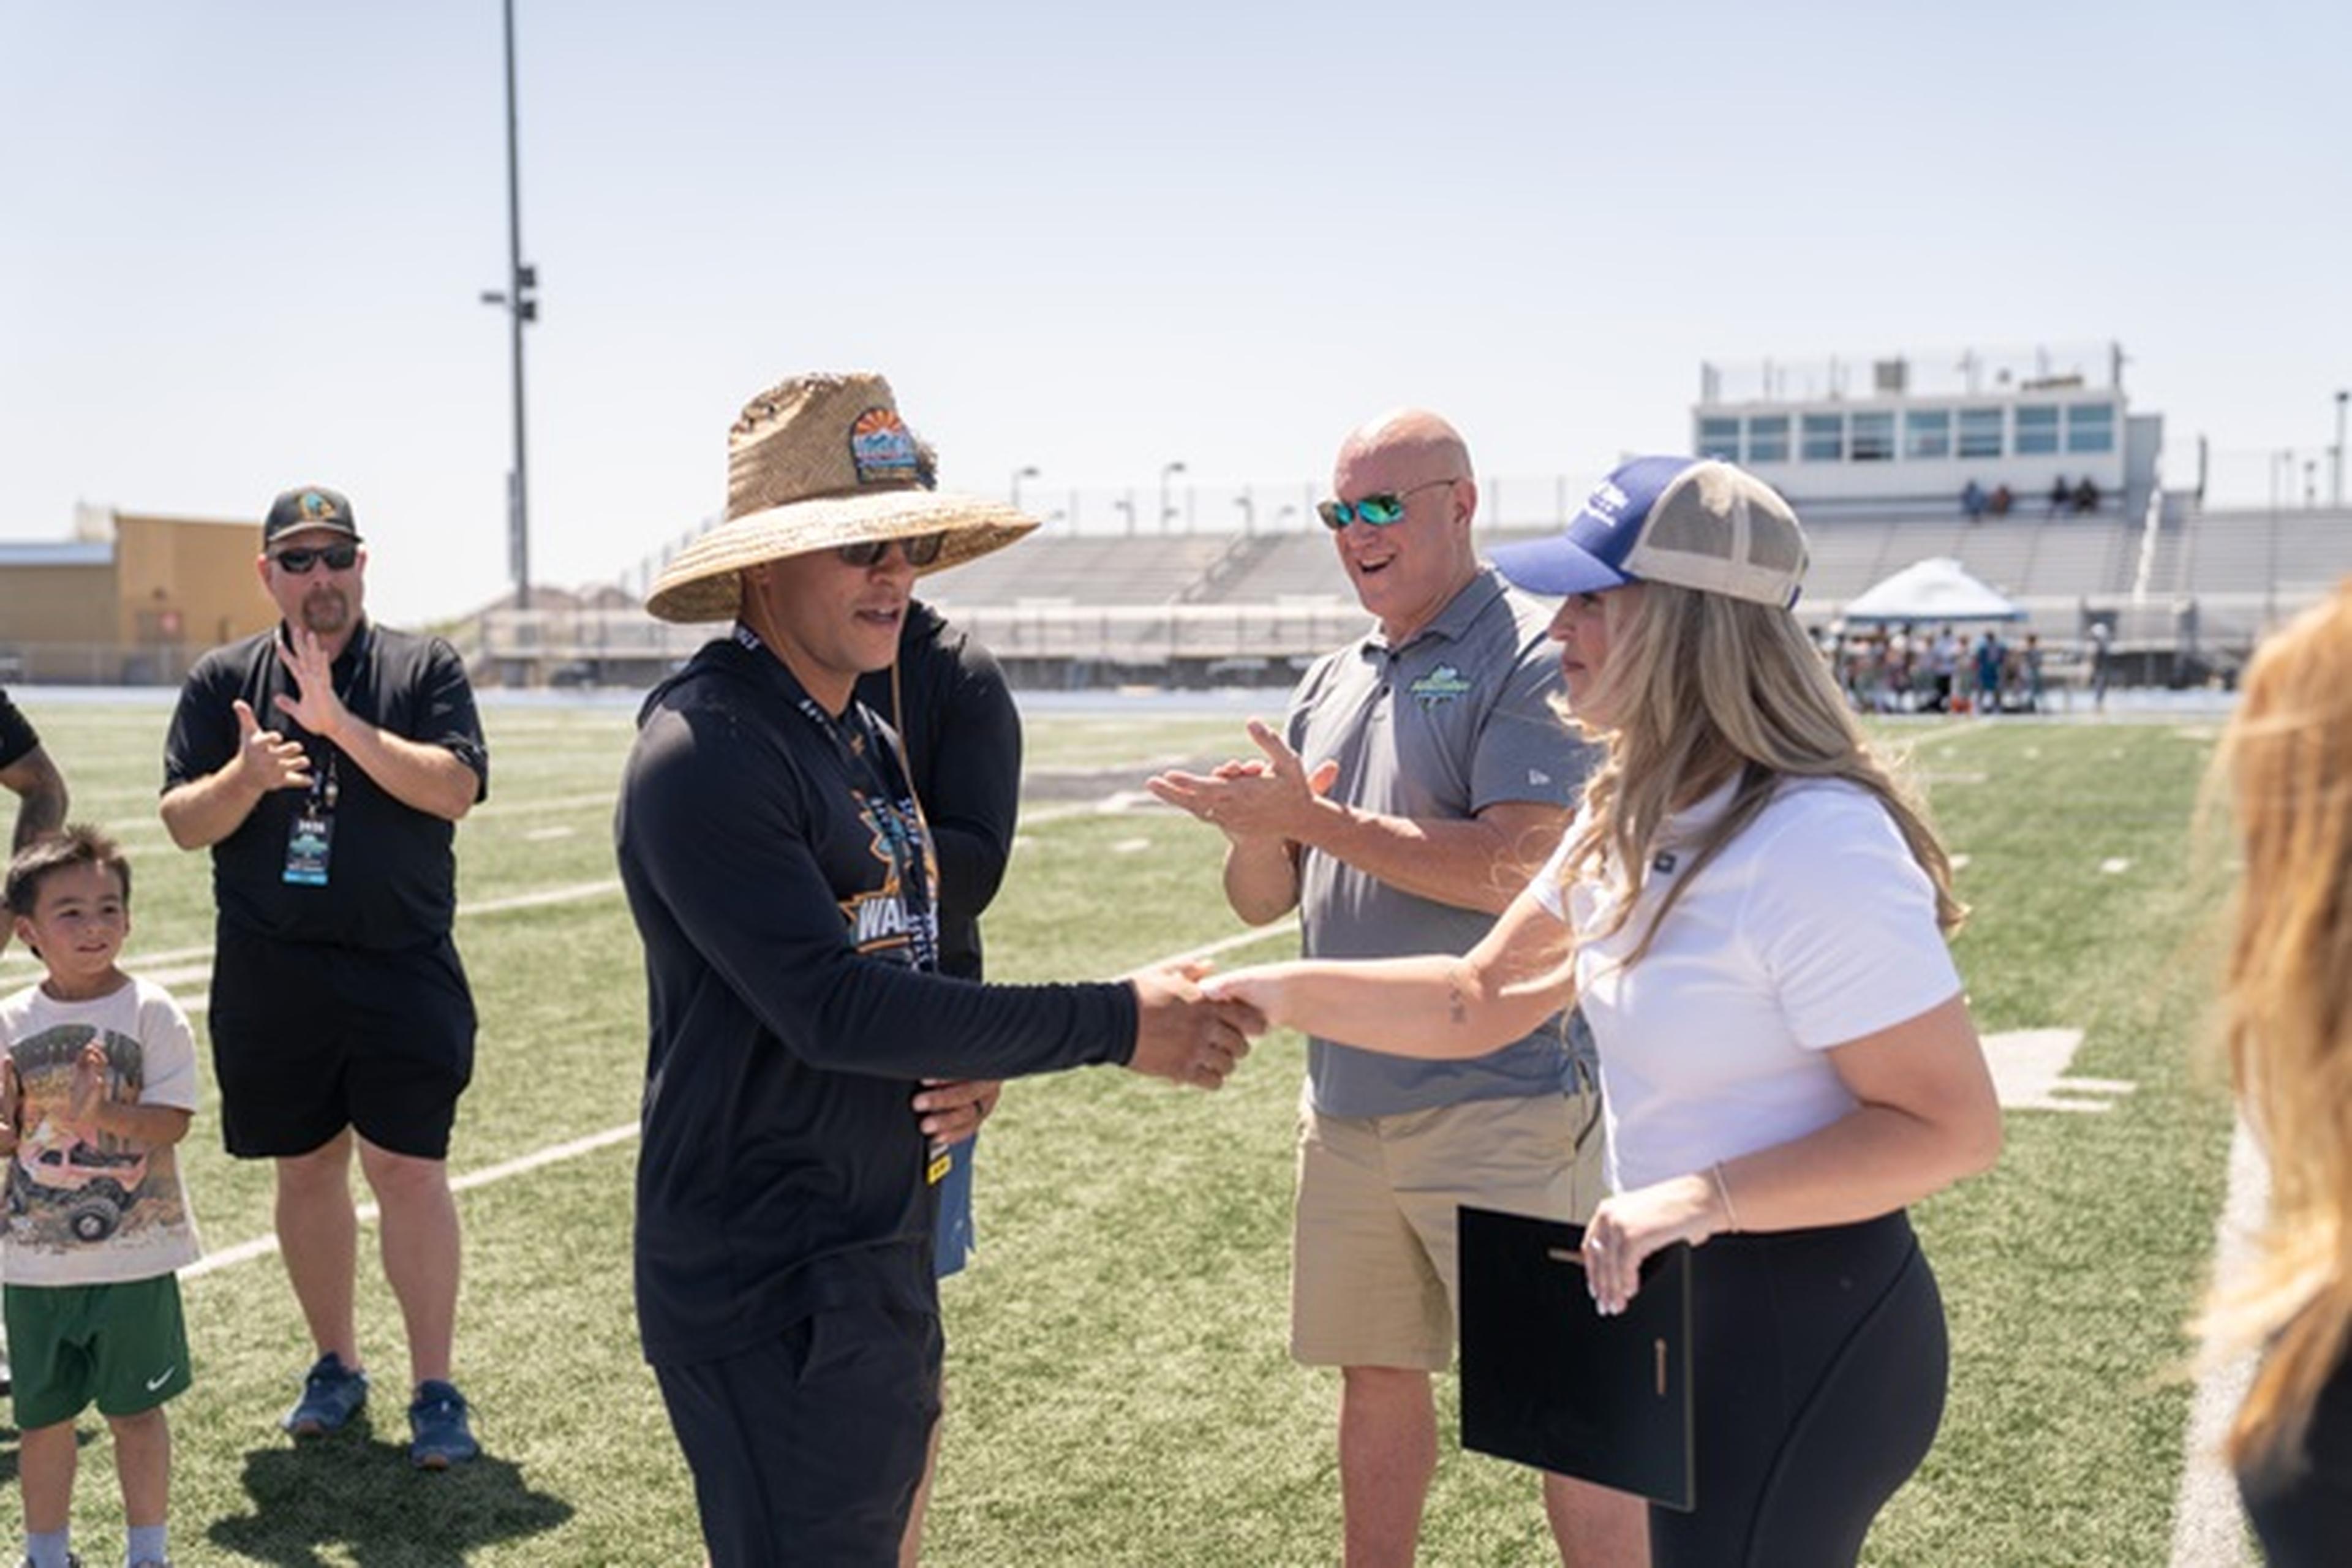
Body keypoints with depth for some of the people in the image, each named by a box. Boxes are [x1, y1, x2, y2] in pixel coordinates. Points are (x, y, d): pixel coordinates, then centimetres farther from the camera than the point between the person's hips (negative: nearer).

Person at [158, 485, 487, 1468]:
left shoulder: (425, 667, 2)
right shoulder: (223, 680, 8)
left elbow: (455, 788, -12)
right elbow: (184, 822, 2)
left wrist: (341, 724, -21)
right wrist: (247, 775, -19)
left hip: (403, 972, -2)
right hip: (270, 979, 3)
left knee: (409, 1170, -5)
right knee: (306, 1170, 13)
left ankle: (435, 1389, 6)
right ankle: (336, 1362, 30)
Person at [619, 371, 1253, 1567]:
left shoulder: (864, 740, 12)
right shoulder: (706, 753, -18)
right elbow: (835, 1009, -25)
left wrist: (965, 1066, 0)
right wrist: (1114, 1023, -23)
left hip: (877, 1261, 9)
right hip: (770, 1289, -9)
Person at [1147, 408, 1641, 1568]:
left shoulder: (1531, 657, -9)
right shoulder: (1332, 683, 14)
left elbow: (1514, 870, -22)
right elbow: (1263, 902, 14)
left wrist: (1313, 818, -19)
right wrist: (1258, 833, -9)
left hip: (1500, 1108, -7)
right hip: (1347, 1105, 7)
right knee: (1376, 1376, 17)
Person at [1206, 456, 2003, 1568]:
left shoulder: (1816, 845, -25)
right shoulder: (1634, 822, 4)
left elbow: (1952, 1127, -23)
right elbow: (1481, 998, 10)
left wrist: (1704, 1200, -27)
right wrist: (1282, 994, -1)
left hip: (1809, 1334, -9)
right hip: (1694, 1308, 9)